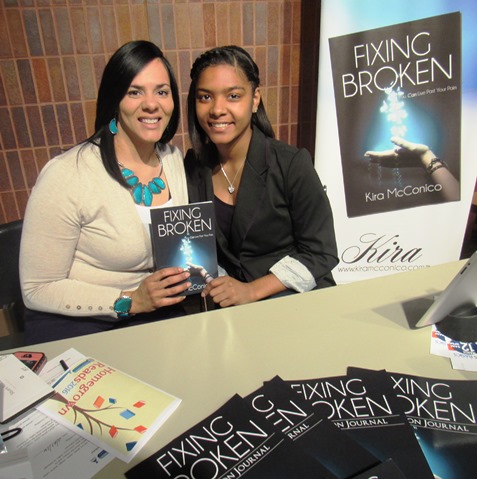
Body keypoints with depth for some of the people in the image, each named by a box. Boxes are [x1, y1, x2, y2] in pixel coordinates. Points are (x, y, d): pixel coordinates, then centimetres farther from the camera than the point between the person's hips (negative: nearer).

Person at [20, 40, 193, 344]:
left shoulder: (176, 160, 1)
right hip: (76, 326, -4)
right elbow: (38, 289, -11)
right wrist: (130, 301, -21)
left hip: (158, 318, 5)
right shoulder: (65, 176, -17)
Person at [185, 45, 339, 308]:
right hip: (226, 301, 3)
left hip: (297, 297, -2)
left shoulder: (292, 164, -11)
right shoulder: (191, 166, 2)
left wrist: (252, 291, -18)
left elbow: (321, 254, -9)